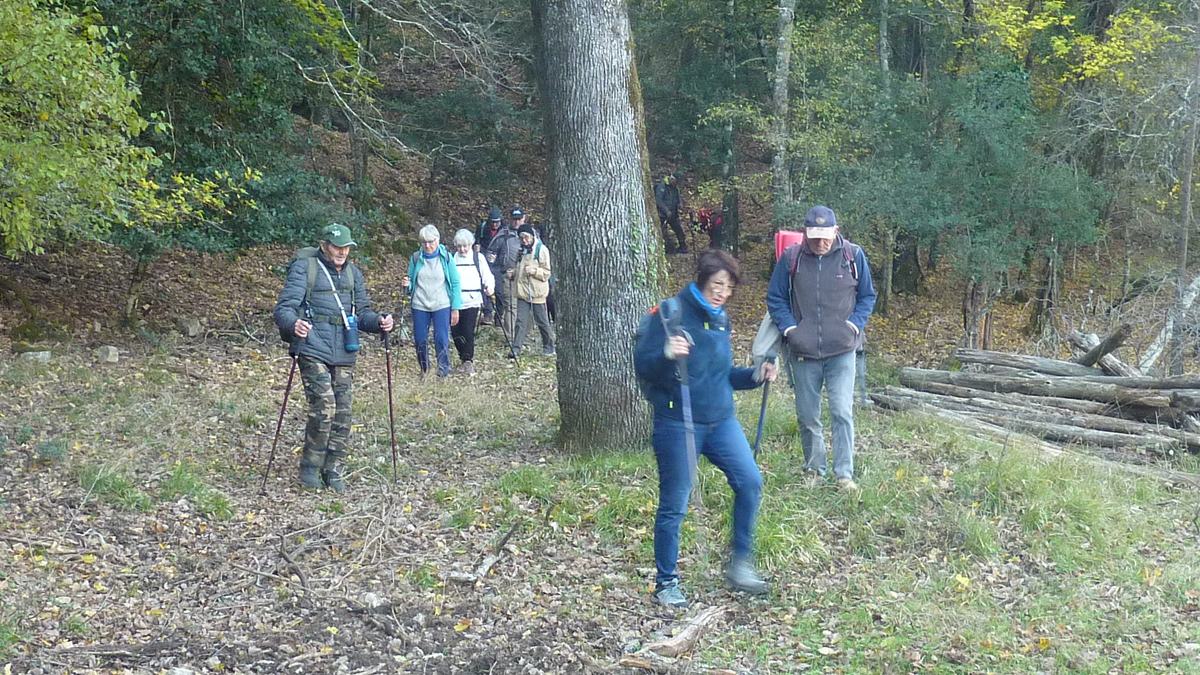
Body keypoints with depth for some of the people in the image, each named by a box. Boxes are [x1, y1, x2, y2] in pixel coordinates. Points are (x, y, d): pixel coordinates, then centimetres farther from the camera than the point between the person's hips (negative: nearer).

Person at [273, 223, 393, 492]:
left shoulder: (353, 273, 17)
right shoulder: (304, 268, -1)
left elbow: (362, 312, 21)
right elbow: (284, 308, -7)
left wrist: (378, 321, -1)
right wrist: (293, 324, -30)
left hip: (344, 355, 6)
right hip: (314, 351, -6)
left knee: (342, 413, 4)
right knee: (324, 407, -16)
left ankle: (333, 470, 18)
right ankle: (309, 467, 2)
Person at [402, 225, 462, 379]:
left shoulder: (446, 257, -3)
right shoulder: (416, 258, 2)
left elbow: (455, 284, 0)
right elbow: (412, 282, 12)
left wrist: (455, 308, -4)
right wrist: (407, 284, -13)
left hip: (441, 306, -2)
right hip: (420, 305, 2)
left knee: (442, 340, -7)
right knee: (420, 340, 7)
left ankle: (444, 372, 3)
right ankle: (424, 369, 26)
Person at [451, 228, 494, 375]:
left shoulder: (478, 258, 6)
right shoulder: (452, 258, 11)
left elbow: (487, 276, 3)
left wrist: (490, 286, -16)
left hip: (472, 301, -3)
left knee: (468, 331, -10)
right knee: (455, 332, 4)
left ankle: (468, 360, 0)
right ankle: (464, 357, 23)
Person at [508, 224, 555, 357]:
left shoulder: (541, 250, -5)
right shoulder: (521, 250, 13)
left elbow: (546, 273, -7)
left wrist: (533, 270, -22)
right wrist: (513, 273, 8)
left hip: (536, 292, -5)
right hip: (522, 291, 5)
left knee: (542, 321, 5)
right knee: (521, 321, -1)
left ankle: (549, 347, 19)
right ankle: (516, 348, -2)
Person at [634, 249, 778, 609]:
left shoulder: (721, 320, 10)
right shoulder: (673, 313, -12)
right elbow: (642, 365, -16)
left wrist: (755, 376, 4)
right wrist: (666, 354, -36)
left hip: (720, 420, 6)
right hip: (677, 425, -6)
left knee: (750, 482, -6)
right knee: (674, 506, 2)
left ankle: (740, 564, 10)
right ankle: (666, 582, 18)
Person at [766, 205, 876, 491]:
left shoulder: (853, 255, -3)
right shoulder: (791, 258, -3)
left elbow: (867, 296, 9)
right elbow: (775, 298, 7)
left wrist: (855, 324, -5)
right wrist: (789, 327, -6)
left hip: (842, 351, -1)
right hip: (803, 352, 2)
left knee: (842, 412, -9)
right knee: (807, 416, 10)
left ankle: (844, 474, -2)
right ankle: (814, 470, 25)